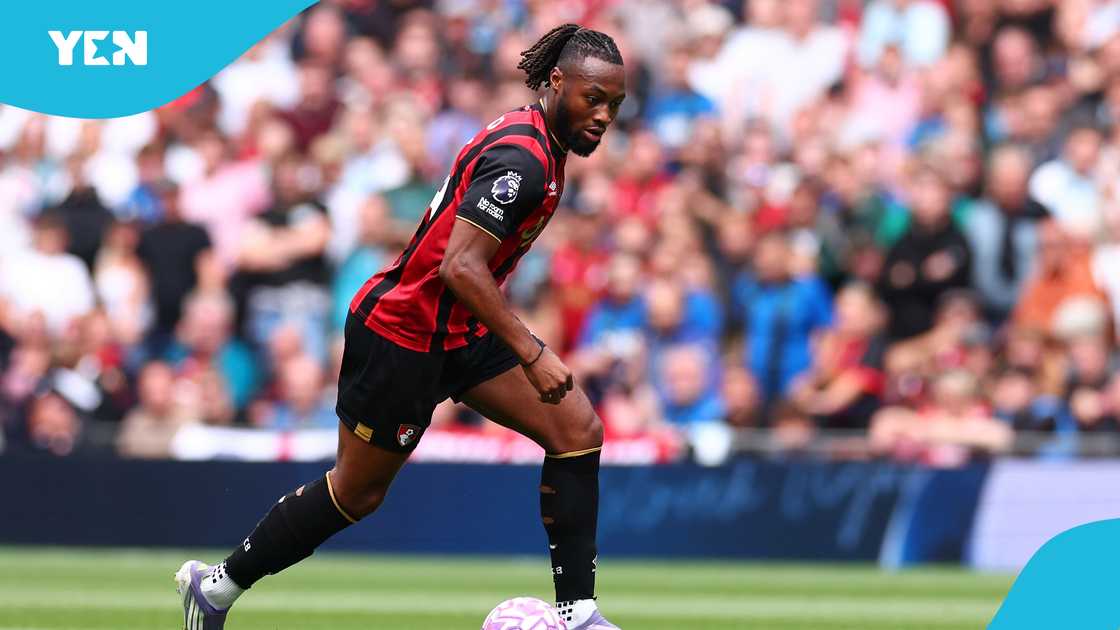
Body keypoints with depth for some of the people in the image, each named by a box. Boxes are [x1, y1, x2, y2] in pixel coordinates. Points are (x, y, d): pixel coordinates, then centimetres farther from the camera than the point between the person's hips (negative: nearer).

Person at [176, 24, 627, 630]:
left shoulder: (536, 142, 7)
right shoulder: (522, 158, -25)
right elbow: (460, 267, -34)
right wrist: (532, 354, -34)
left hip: (457, 330, 10)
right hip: (402, 336, -10)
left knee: (579, 431, -3)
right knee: (358, 491, 4)